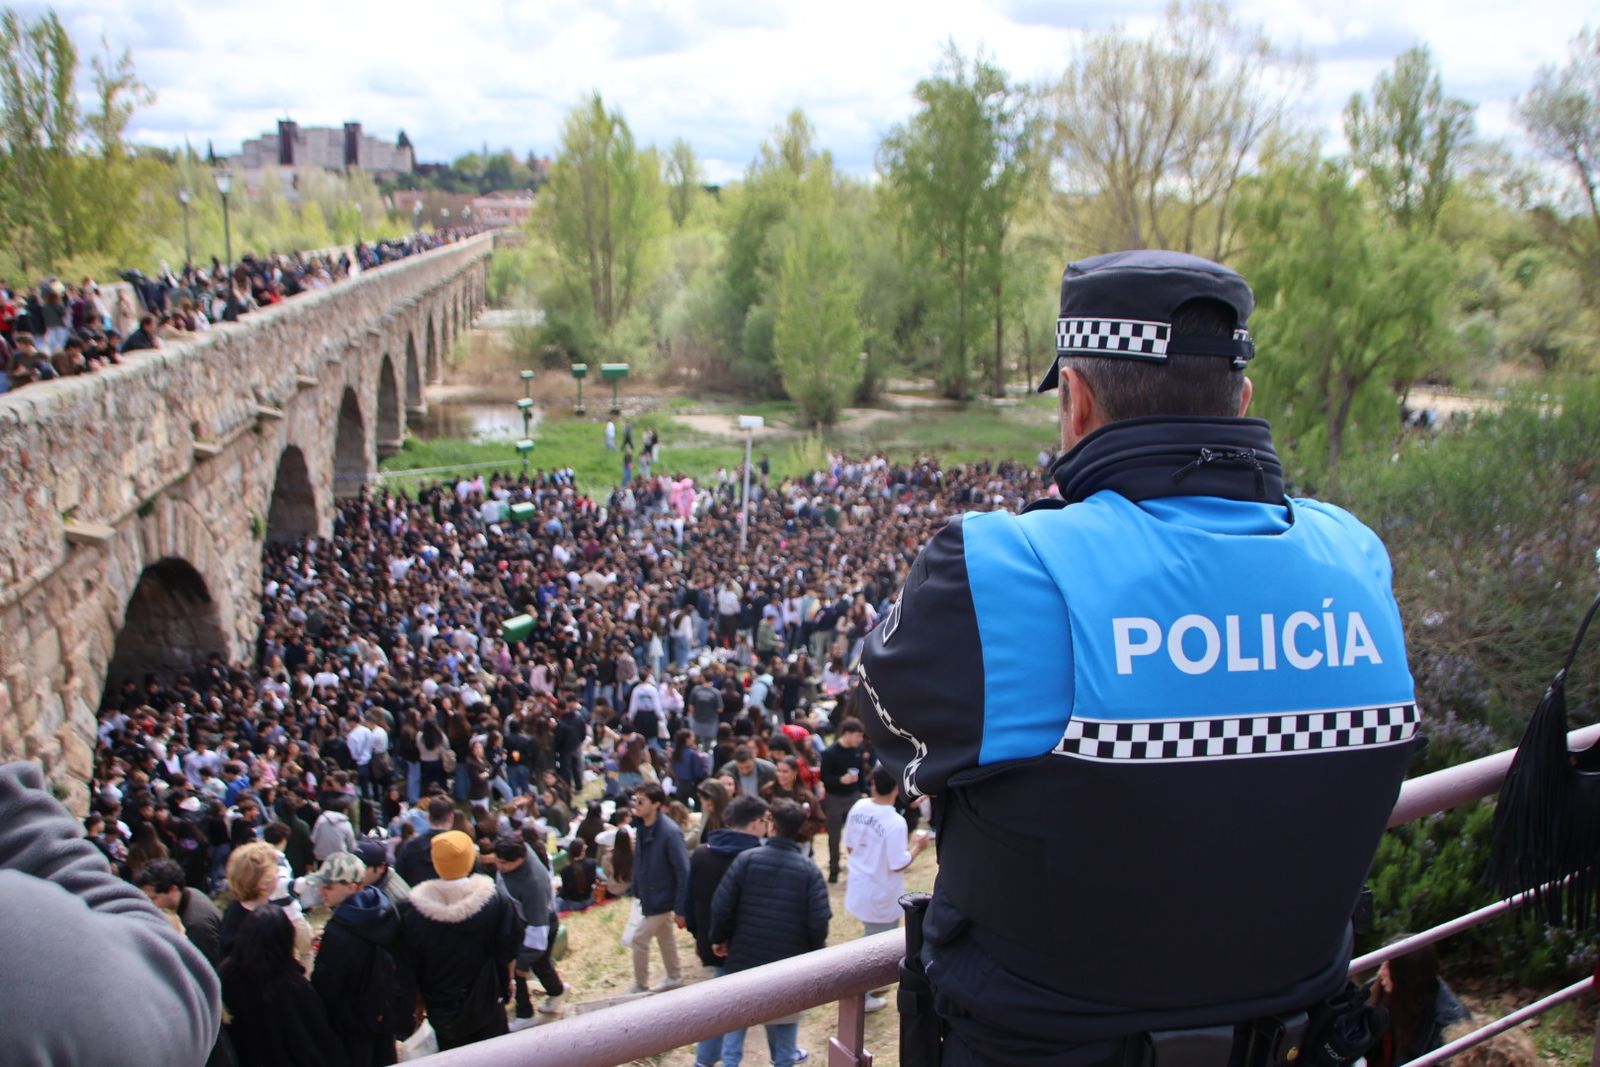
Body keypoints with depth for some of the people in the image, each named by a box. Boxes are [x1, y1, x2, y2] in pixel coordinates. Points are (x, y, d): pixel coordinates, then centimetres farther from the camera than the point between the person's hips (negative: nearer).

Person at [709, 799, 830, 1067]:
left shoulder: (747, 858, -10)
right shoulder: (809, 869, -9)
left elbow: (721, 906, -12)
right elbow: (819, 921, -14)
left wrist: (719, 938, 5)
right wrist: (813, 951, 5)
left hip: (744, 957, 0)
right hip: (789, 963, 0)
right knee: (783, 1019, 19)